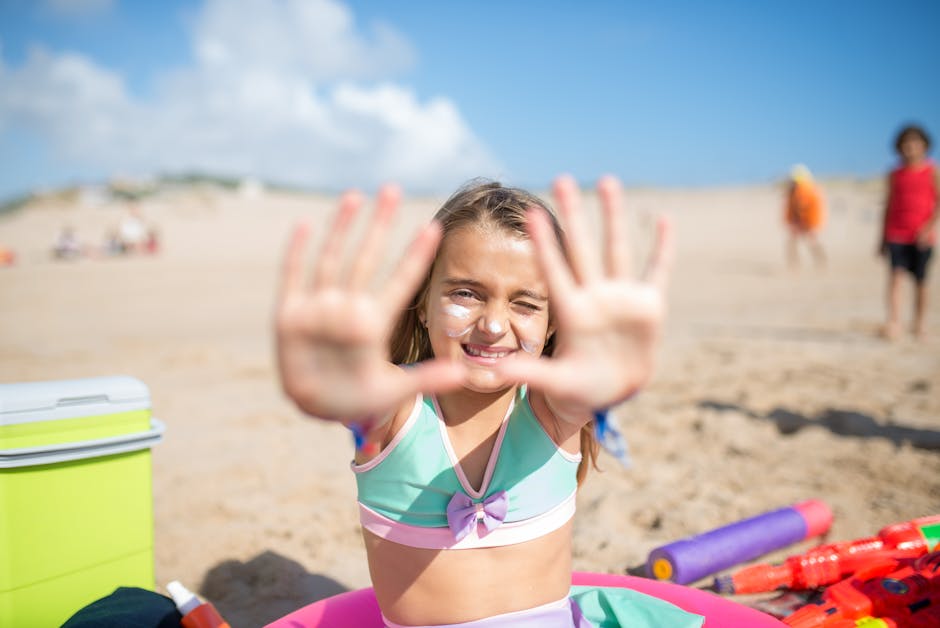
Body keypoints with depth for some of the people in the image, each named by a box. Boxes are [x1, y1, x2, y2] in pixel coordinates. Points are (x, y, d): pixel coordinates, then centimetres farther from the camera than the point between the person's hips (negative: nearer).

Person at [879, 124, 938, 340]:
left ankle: (920, 323, 22)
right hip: (896, 234, 1)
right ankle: (894, 323, -20)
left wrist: (929, 227, -17)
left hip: (922, 237, -1)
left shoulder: (932, 172, 2)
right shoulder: (895, 175, 8)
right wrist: (883, 238, 12)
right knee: (895, 275, -14)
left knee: (920, 280, 7)